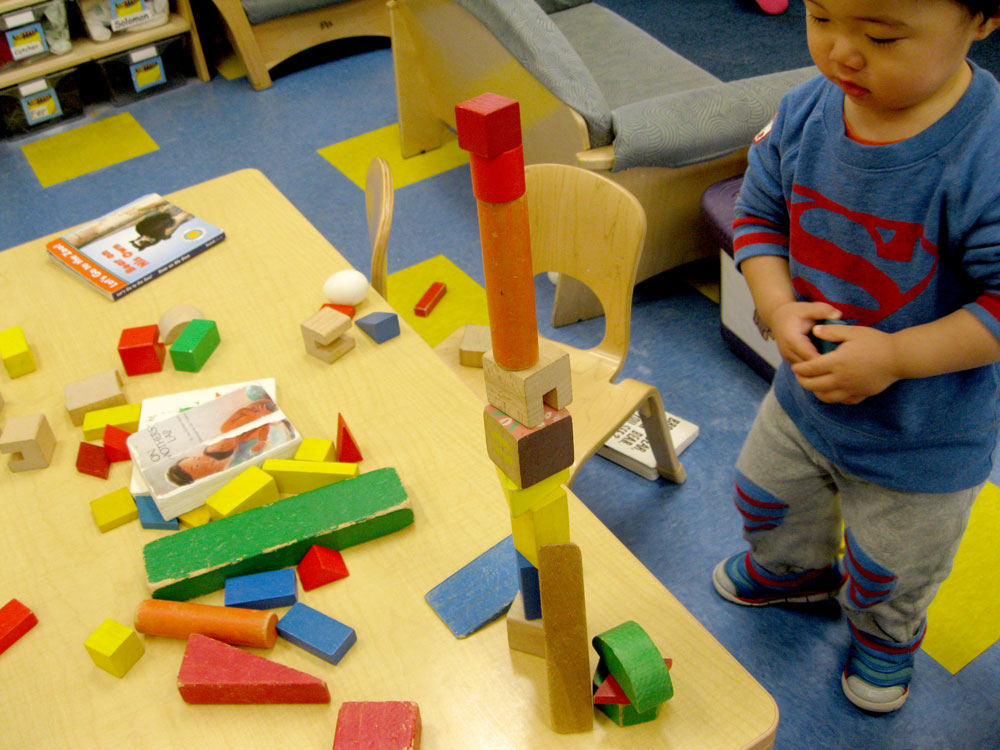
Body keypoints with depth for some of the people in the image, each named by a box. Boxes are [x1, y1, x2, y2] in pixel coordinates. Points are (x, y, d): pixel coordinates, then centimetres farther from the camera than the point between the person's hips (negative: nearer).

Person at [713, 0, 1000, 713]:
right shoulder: (803, 113, -16)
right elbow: (759, 214, -2)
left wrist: (895, 357, -31)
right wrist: (779, 306, -18)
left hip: (923, 432, -4)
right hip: (806, 388, 5)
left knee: (891, 565, 21)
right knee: (768, 494, 30)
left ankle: (885, 633, 58)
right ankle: (795, 568, 66)